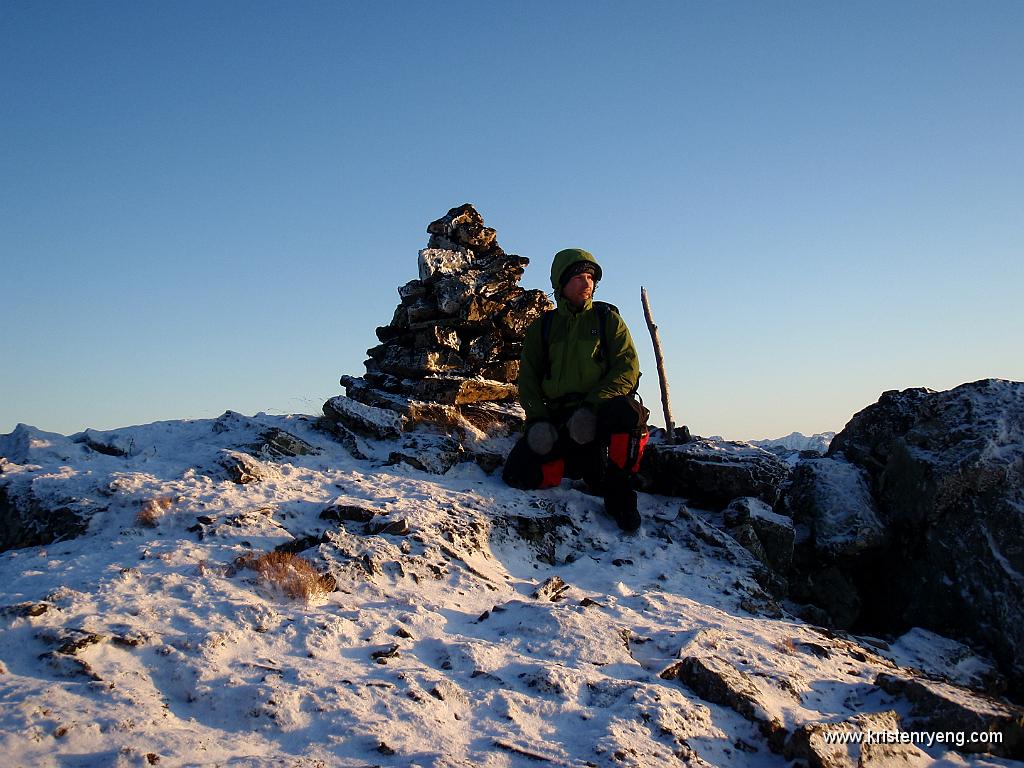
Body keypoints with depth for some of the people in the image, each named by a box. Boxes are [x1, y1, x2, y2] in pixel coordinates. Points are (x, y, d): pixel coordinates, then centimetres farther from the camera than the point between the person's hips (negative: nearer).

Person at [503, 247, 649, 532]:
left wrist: (593, 405, -19)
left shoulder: (607, 318, 8)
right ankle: (587, 461, 2)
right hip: (556, 417, 3)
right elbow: (528, 377, 13)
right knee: (519, 474, -19)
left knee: (628, 412, -38)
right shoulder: (542, 327, 15)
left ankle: (618, 493, -20)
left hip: (599, 413, -2)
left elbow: (628, 368, -3)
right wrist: (538, 417, -7)